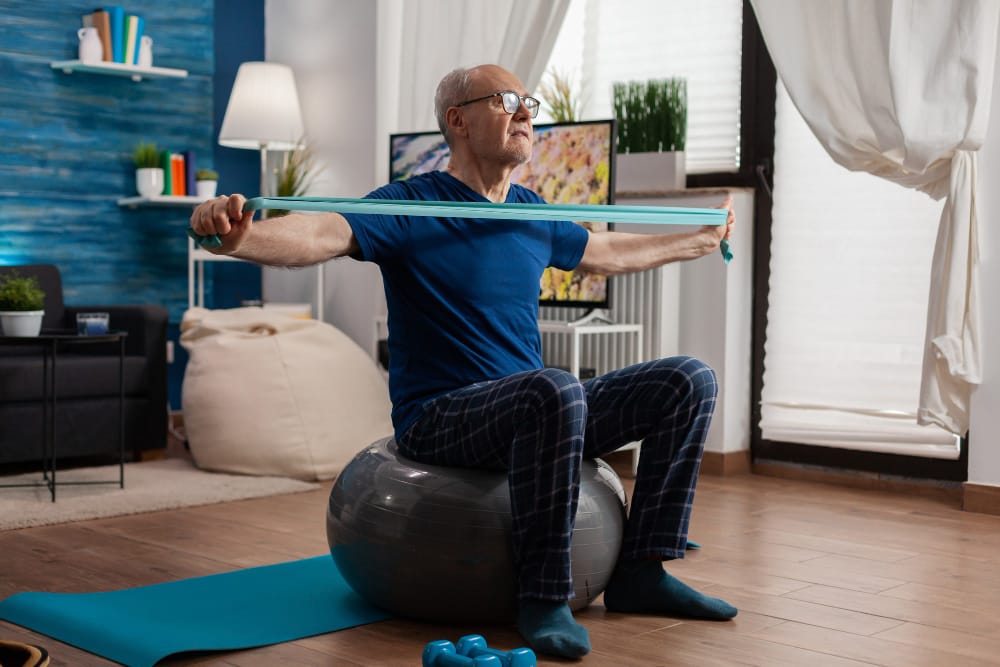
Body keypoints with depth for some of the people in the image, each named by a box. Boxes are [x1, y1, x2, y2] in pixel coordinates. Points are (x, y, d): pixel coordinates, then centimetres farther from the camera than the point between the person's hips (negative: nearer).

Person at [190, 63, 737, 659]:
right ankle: (544, 597, -23)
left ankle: (641, 572, 3)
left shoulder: (533, 213, 12)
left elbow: (610, 252, 30)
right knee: (555, 390, -38)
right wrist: (241, 235, -47)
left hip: (535, 411, 8)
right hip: (438, 419, -7)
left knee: (689, 381, -1)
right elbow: (321, 236, -27)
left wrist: (701, 239, 39)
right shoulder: (414, 207, -10)